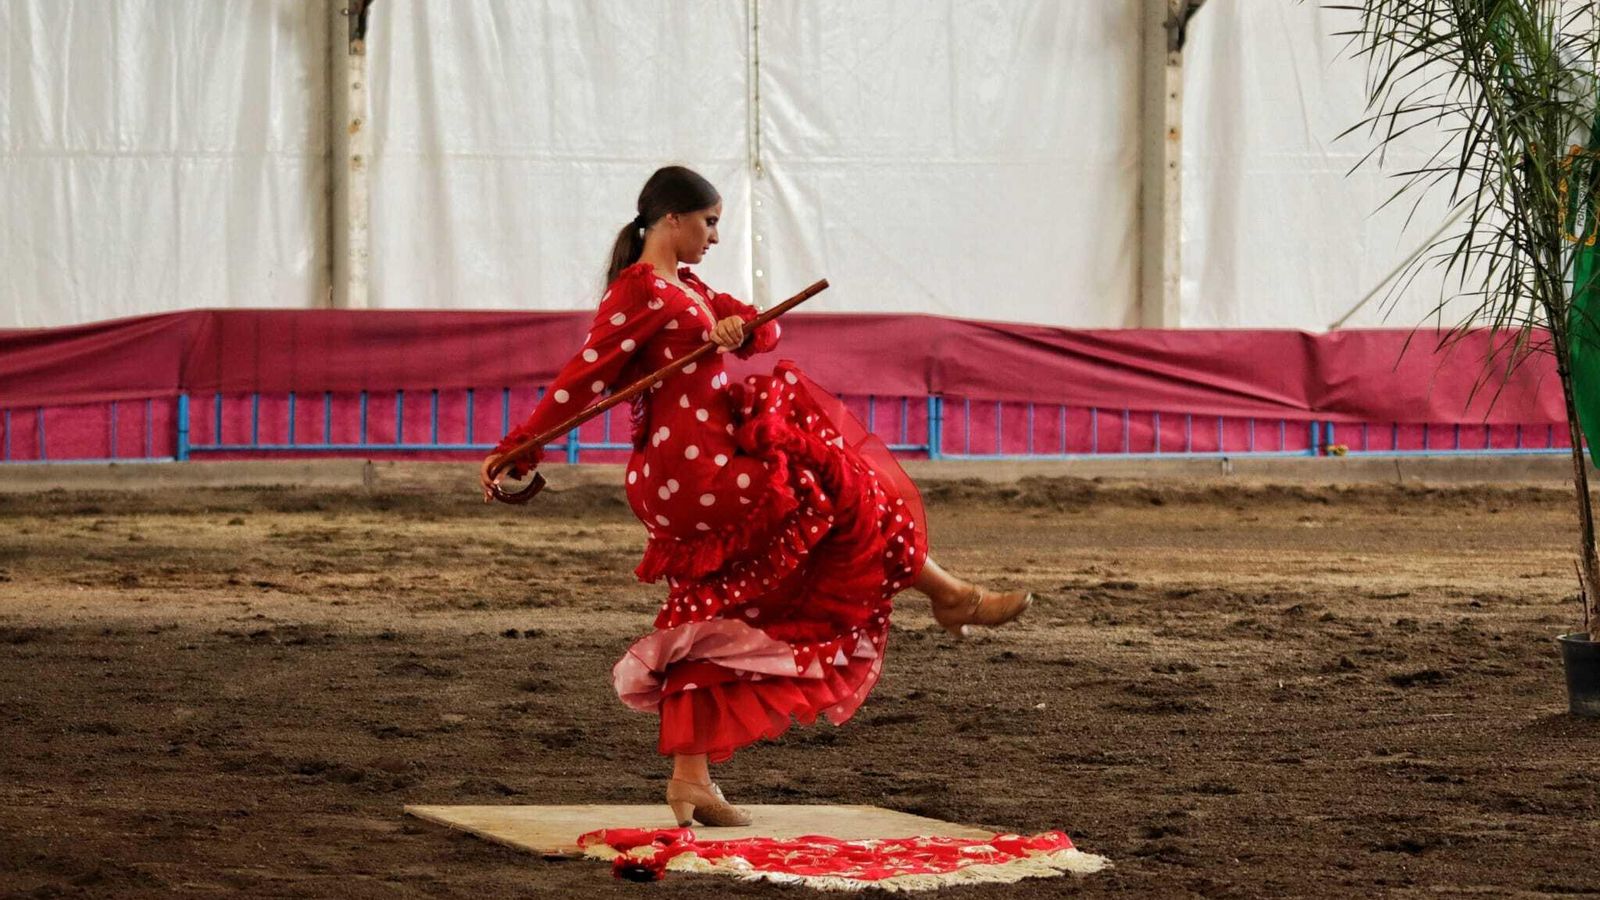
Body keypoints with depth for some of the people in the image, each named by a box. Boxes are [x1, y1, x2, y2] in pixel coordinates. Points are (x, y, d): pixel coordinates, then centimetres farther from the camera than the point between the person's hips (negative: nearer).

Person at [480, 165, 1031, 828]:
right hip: (697, 470, -10)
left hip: (691, 483, 10)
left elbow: (767, 331, 14)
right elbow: (586, 376, -16)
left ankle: (690, 778, 7)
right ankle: (950, 597, 18)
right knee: (845, 496, 4)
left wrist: (739, 327, -10)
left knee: (709, 628, 8)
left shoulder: (688, 290, 21)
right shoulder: (639, 290, -10)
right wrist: (515, 450, -20)